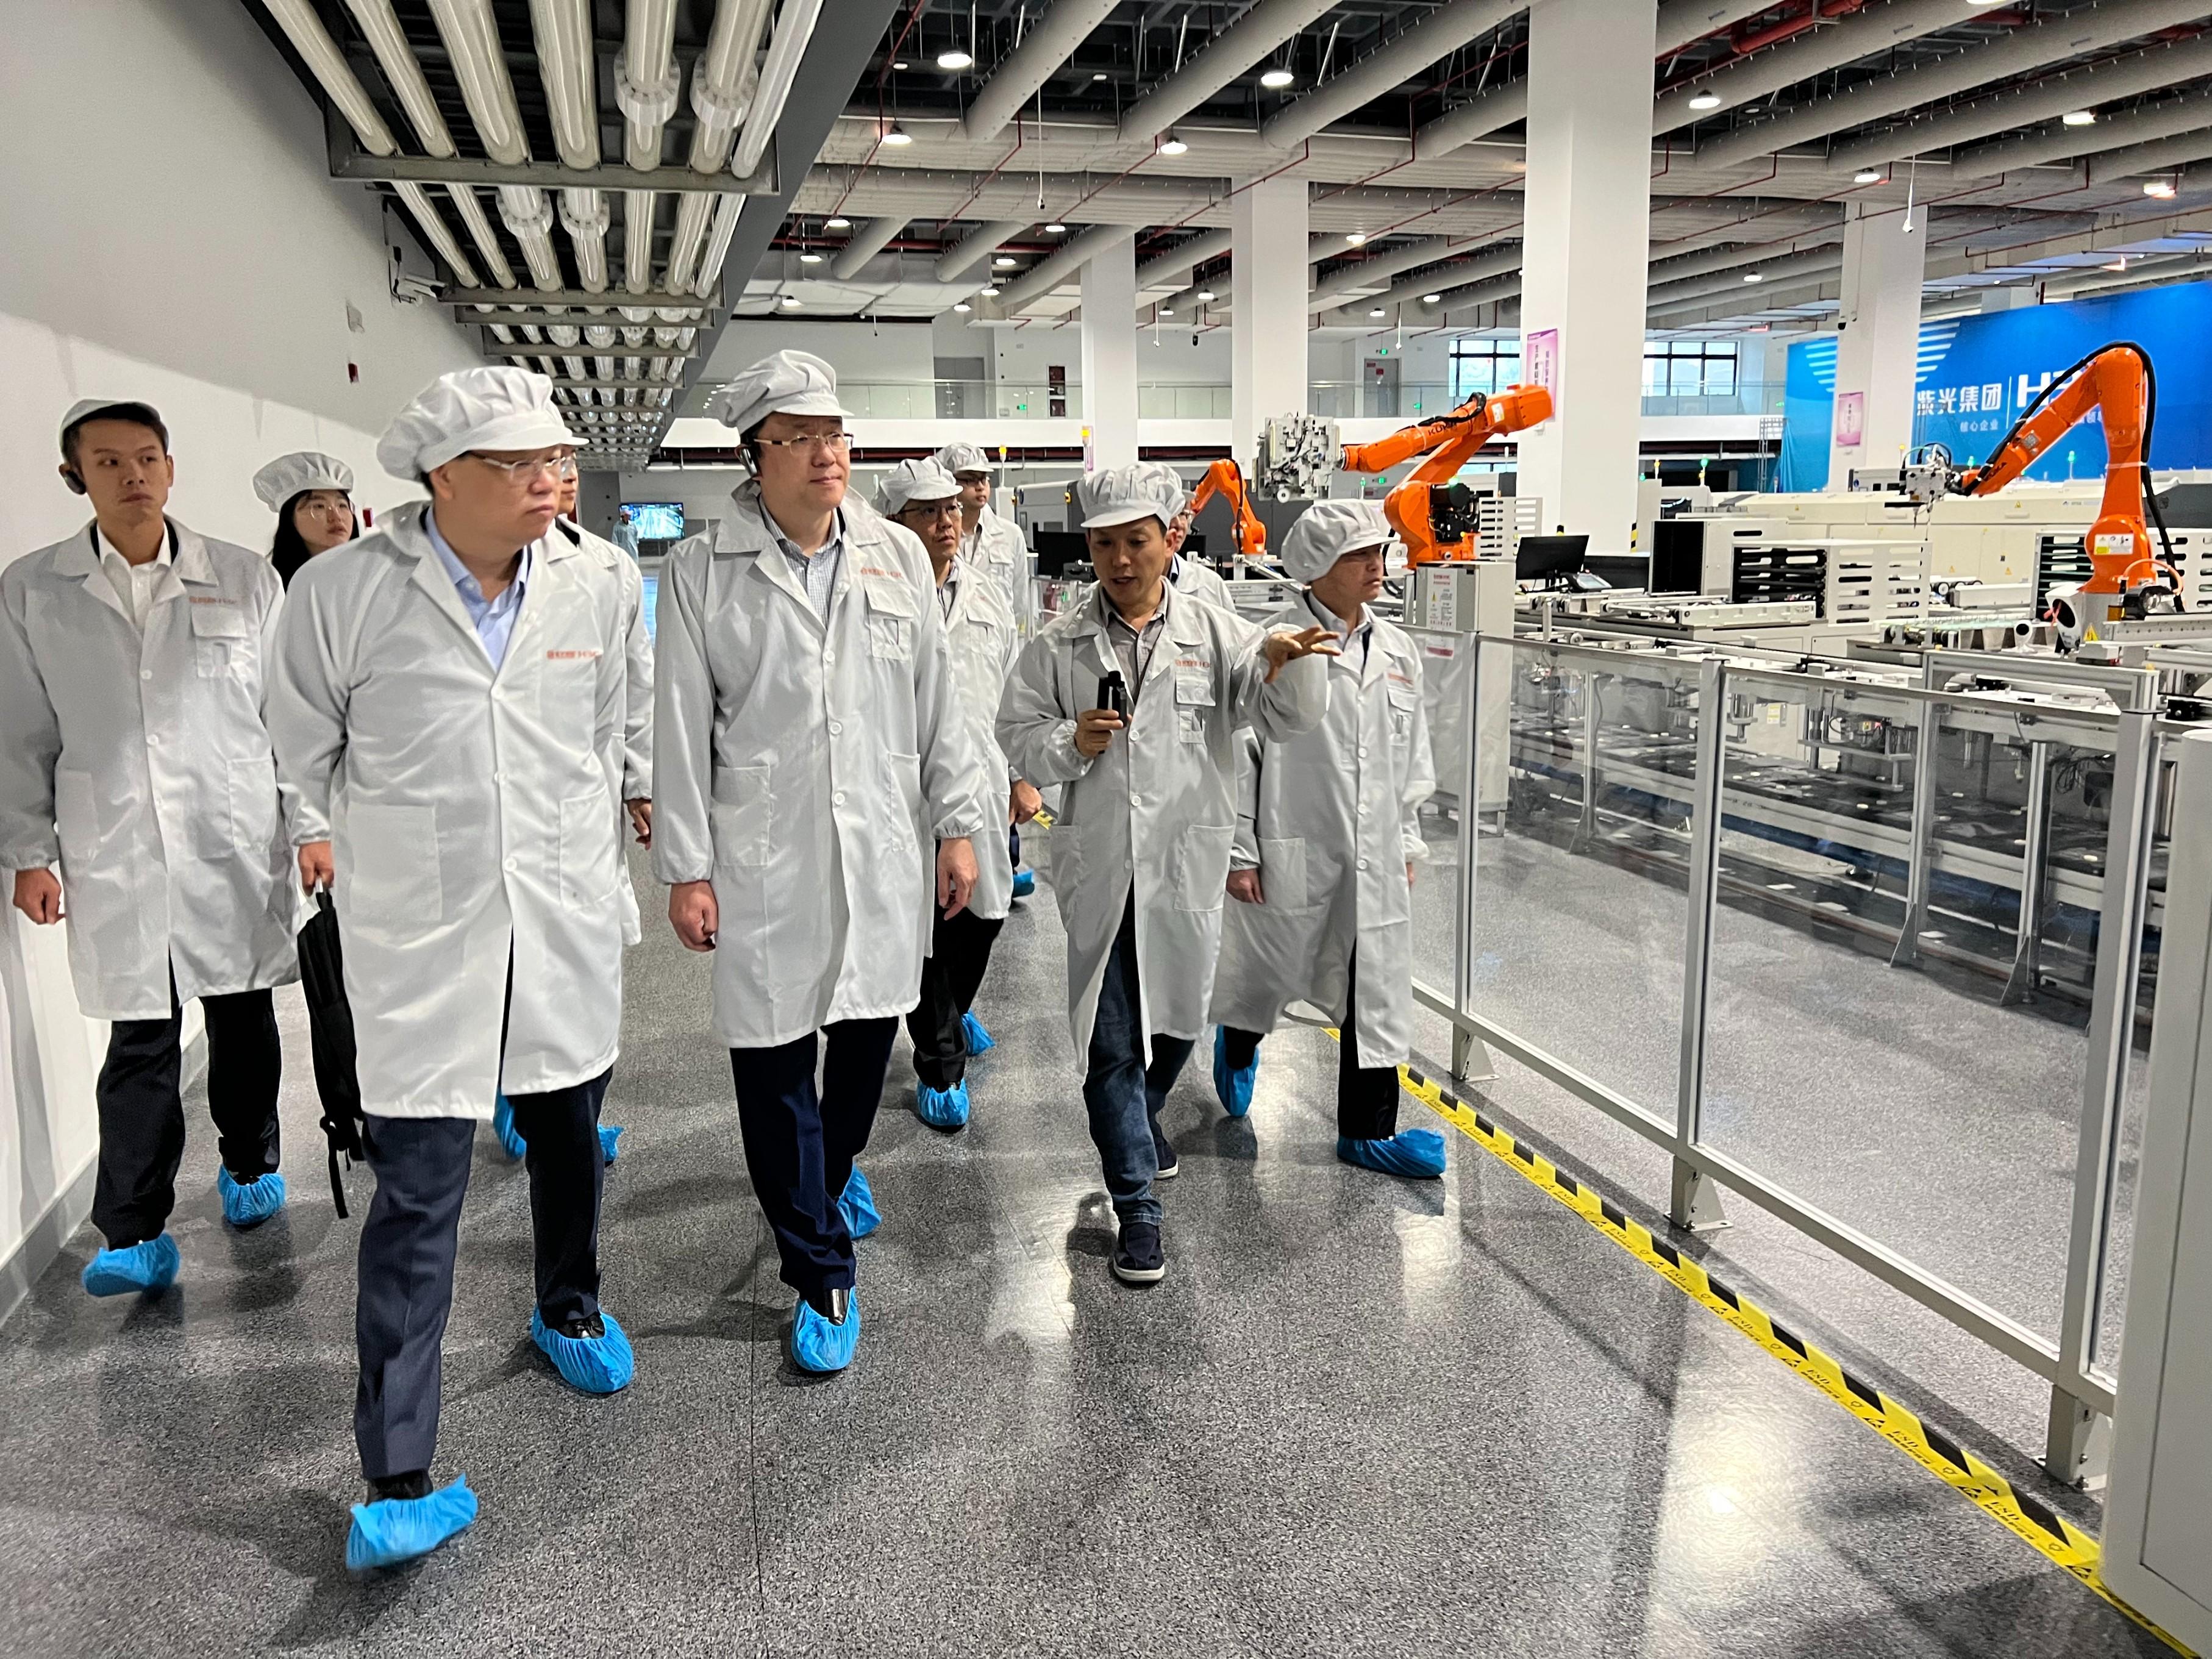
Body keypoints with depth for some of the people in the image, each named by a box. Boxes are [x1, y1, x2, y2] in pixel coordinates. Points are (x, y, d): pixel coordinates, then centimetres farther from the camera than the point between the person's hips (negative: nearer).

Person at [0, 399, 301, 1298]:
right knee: (140, 1040, 2)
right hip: (114, 855, 0)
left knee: (243, 1018, 13)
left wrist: (311, 823, 2)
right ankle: (134, 1236, 10)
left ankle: (249, 1165, 35)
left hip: (236, 844, 0)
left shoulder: (245, 578, 1)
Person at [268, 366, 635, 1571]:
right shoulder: (346, 589, -11)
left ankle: (570, 1308, 48)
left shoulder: (583, 589, 0)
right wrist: (384, 844, 13)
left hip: (566, 926, 4)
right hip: (419, 938, -4)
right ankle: (397, 1478, 10)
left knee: (568, 1138, 21)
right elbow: (304, 745, 3)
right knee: (416, 1199, -1)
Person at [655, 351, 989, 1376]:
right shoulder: (702, 572, -3)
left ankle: (836, 1167, 48)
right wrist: (686, 868, -4)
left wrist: (958, 824, 7)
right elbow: (682, 728, -3)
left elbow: (936, 701, 8)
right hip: (762, 860, -3)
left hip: (882, 849, 3)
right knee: (774, 1063, 1)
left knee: (868, 1032, 16)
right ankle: (821, 1274, 16)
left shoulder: (898, 555, 5)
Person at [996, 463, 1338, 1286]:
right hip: (1100, 868, -1)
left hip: (1187, 863, 2)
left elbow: (1289, 715, -8)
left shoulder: (1216, 634, 0)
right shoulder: (1058, 646, 1)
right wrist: (1072, 743, -17)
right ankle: (1137, 1205, 13)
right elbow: (1018, 735, 4)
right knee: (1112, 1041, 1)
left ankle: (1136, 1119, 49)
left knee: (1177, 1021, 19)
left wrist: (1289, 661, -30)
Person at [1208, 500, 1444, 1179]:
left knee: (1375, 990, 7)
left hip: (1375, 859, 5)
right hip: (1291, 854, -5)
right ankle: (1238, 1048, 46)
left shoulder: (1397, 651, 6)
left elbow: (1412, 757, 15)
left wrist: (1408, 842, 15)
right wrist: (1239, 852, -9)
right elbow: (1240, 756, -10)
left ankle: (1368, 1130, 18)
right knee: (1266, 973, 14)